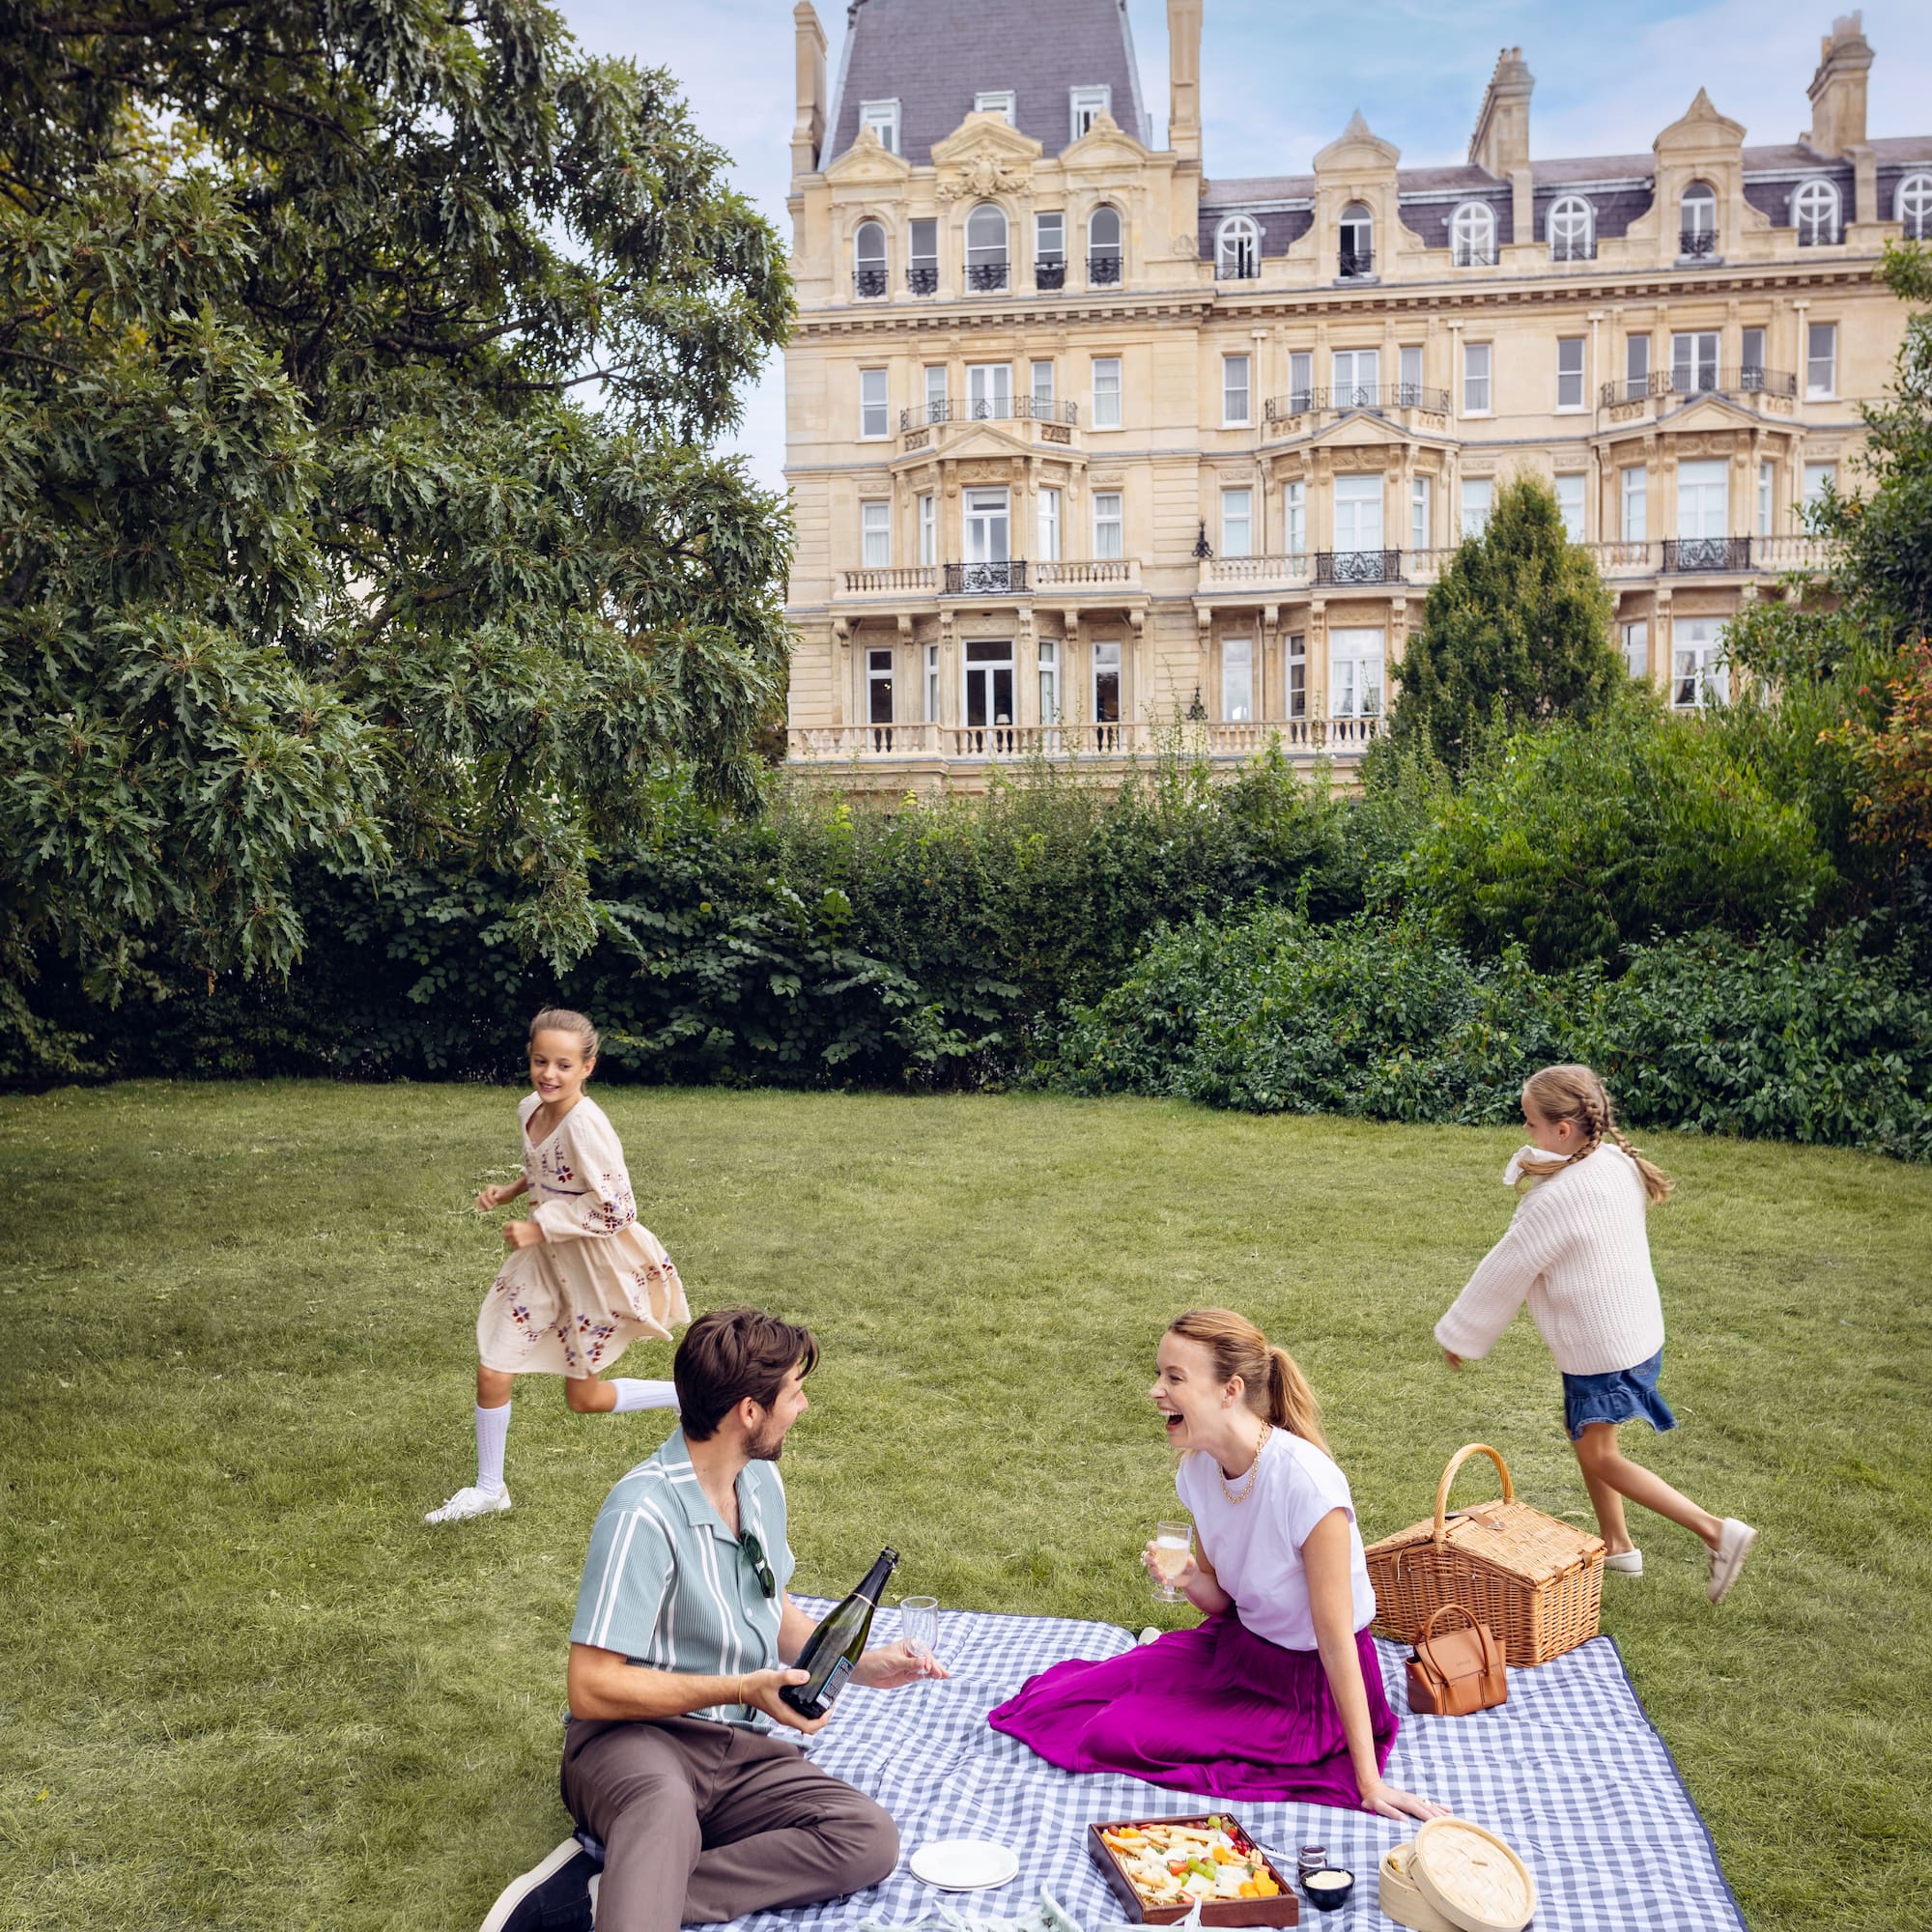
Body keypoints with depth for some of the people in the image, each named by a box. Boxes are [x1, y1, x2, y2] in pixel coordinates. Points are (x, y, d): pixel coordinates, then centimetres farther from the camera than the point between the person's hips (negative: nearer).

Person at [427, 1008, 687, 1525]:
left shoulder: (585, 1124, -27)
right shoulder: (530, 1109, -2)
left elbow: (616, 1210, -27)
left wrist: (538, 1228, -21)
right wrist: (510, 1190, 1)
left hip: (596, 1264, -7)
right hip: (546, 1259, 7)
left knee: (584, 1398, 7)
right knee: (492, 1372, 6)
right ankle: (488, 1490, 27)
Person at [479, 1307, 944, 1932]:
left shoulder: (761, 1480, 9)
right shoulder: (645, 1512, -17)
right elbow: (591, 1687, -18)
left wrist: (860, 1666, 9)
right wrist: (743, 1689, -19)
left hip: (743, 1751, 8)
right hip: (634, 1736, -8)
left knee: (870, 1838, -23)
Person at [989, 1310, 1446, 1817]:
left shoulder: (1305, 1483, -30)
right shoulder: (1199, 1466, -8)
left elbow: (1335, 1638, -24)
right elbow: (1222, 1599, 5)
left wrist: (1368, 1781, -20)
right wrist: (1190, 1580, -19)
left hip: (1311, 1682, -6)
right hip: (1237, 1643, 6)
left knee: (1115, 1735, -16)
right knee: (1067, 1698, -5)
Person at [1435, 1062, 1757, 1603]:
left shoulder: (1562, 1197, -29)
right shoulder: (1615, 1164, -2)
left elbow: (1508, 1269, -17)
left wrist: (1459, 1335, -5)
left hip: (1604, 1345, -9)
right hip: (1630, 1328, 9)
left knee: (1599, 1456, 5)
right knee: (1584, 1434, 22)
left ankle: (1717, 1531, 4)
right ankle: (1617, 1545, 33)